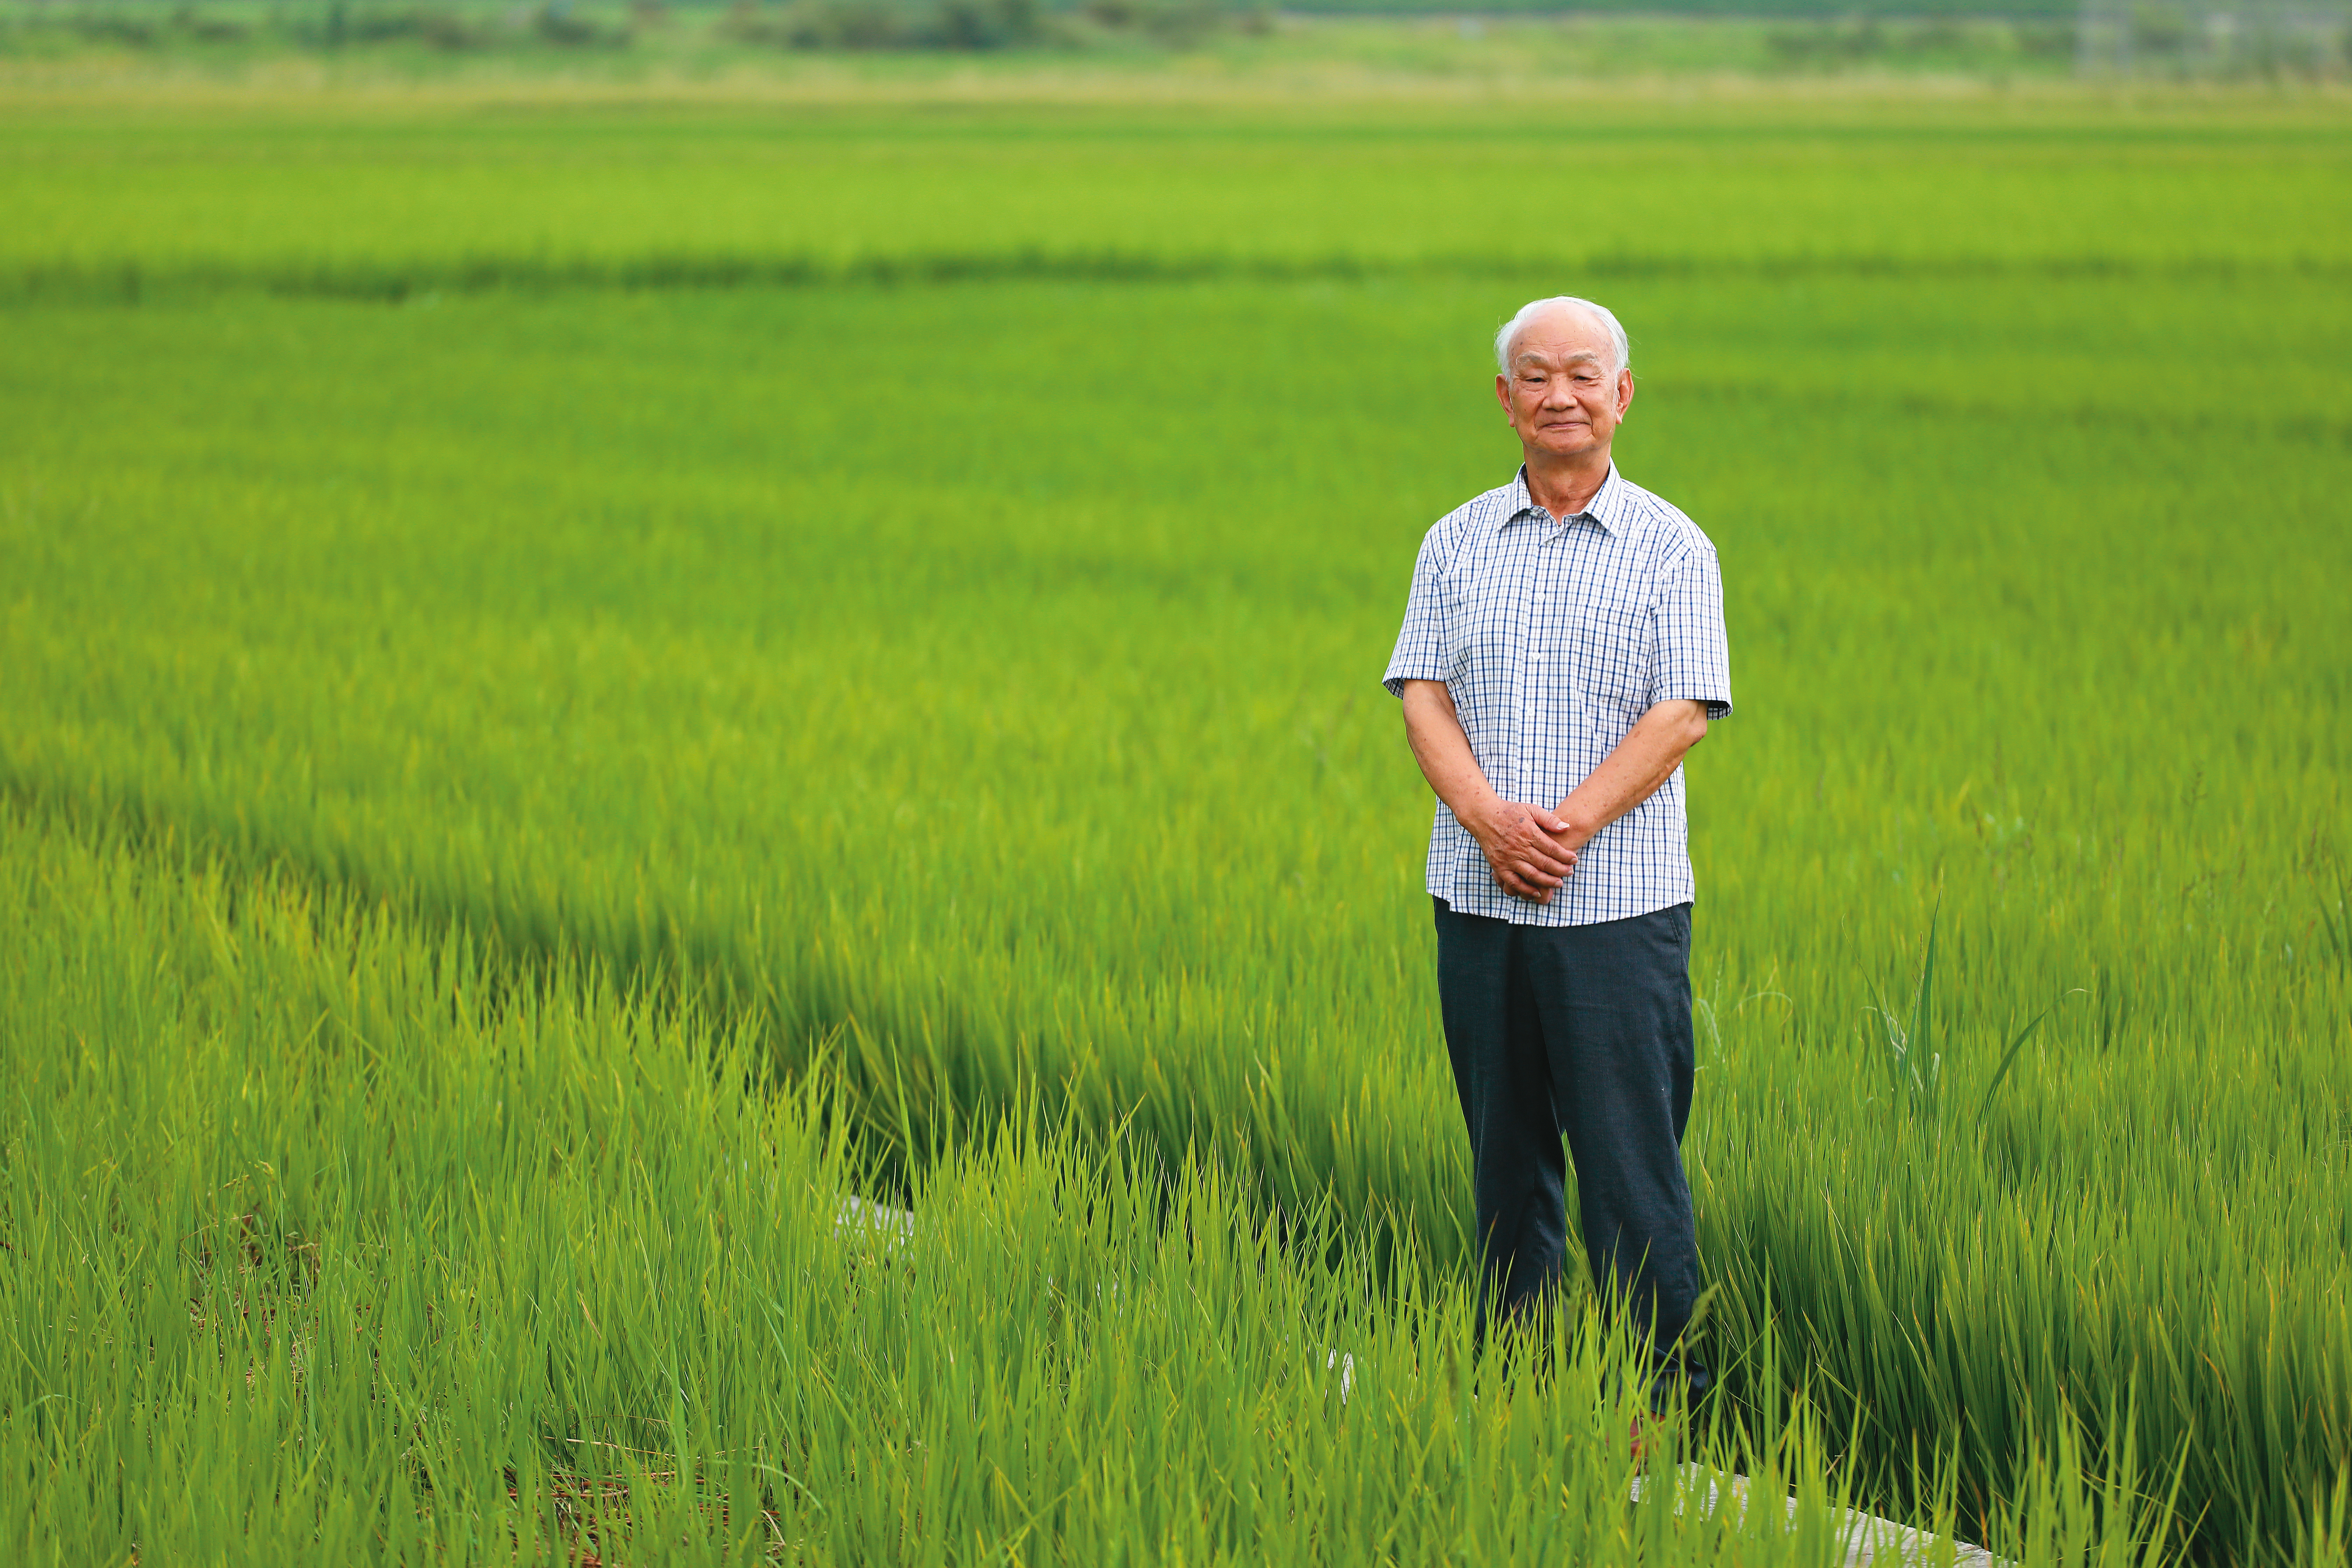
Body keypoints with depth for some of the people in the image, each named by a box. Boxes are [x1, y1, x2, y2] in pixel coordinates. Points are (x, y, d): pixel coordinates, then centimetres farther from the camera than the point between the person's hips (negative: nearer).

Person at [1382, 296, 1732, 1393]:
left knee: (1629, 1162, -5)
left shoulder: (1671, 548, 2)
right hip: (1477, 898, 3)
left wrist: (1568, 825, -17)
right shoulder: (1457, 543, 11)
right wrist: (1491, 817, -15)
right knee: (1504, 1155, 9)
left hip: (1620, 902, -3)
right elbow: (1422, 694, 3)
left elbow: (1683, 714, -6)